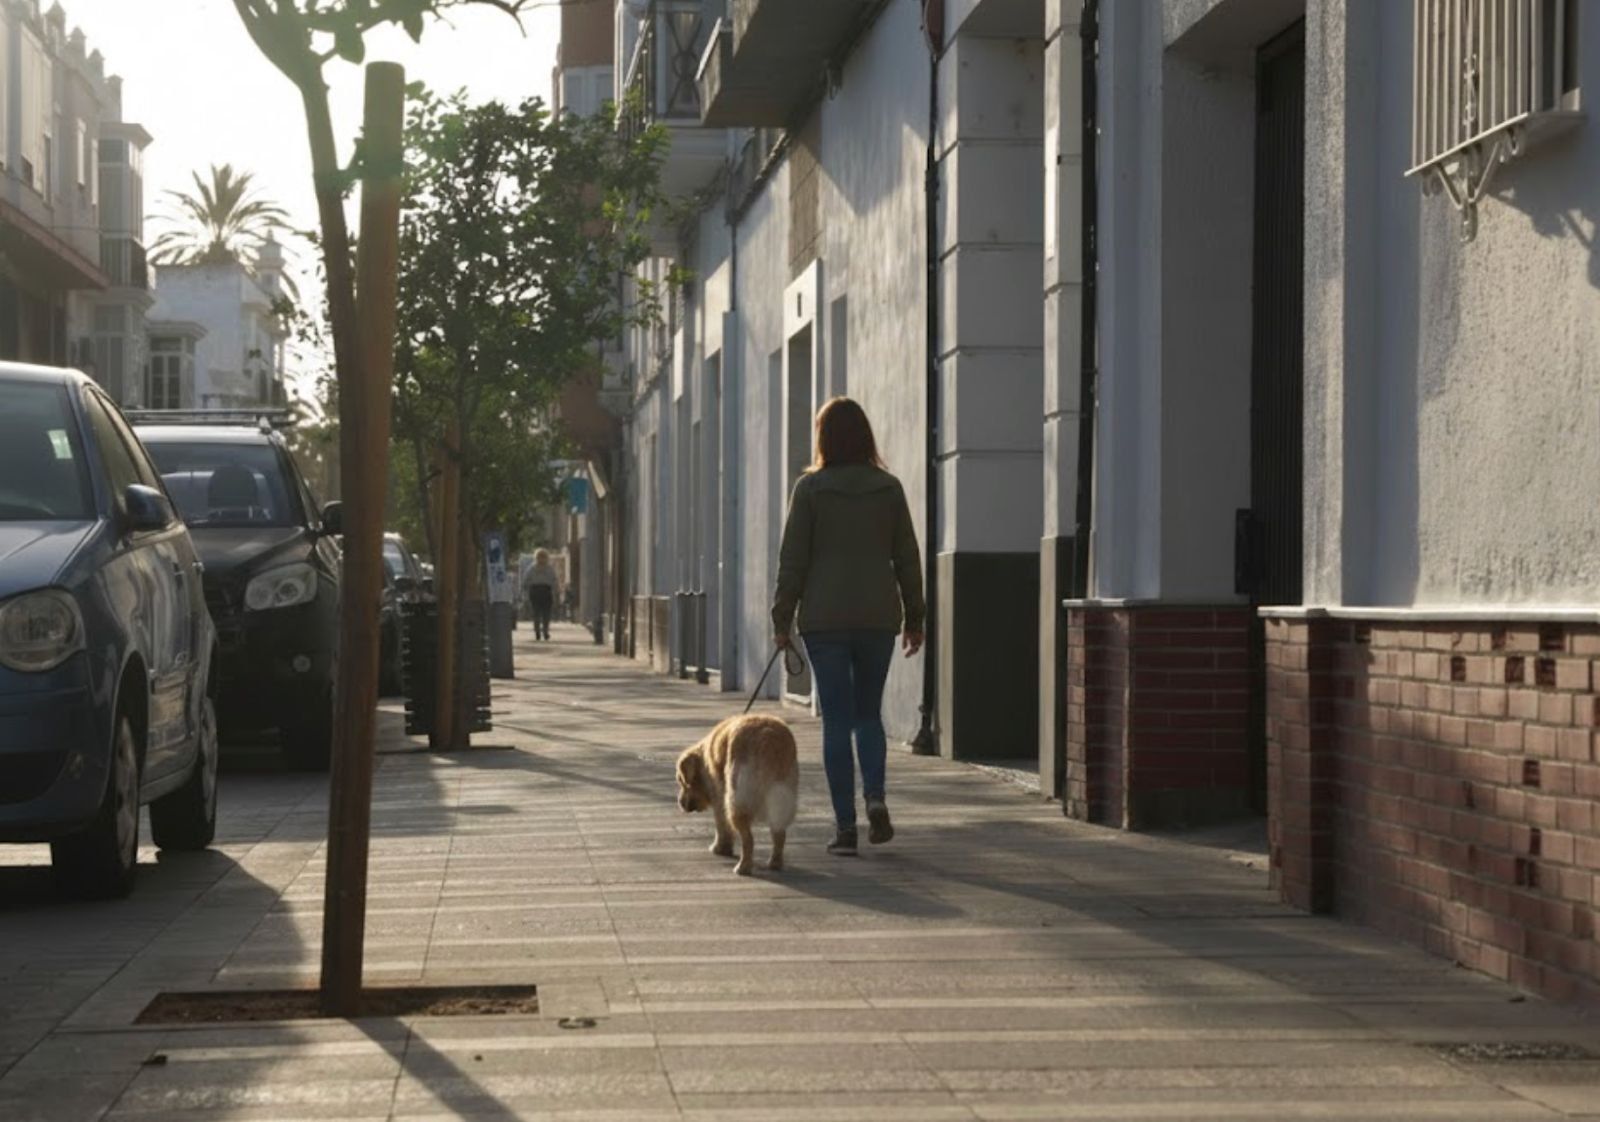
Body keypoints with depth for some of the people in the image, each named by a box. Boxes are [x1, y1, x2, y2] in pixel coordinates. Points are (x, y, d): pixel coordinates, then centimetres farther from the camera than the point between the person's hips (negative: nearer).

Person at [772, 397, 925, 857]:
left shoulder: (811, 487, -4)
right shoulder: (889, 488, 3)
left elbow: (792, 558, -4)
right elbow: (907, 557, 6)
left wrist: (782, 618, 3)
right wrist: (914, 617, 14)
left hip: (824, 619, -2)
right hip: (878, 616, 2)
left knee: (837, 719, 3)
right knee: (869, 713, 16)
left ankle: (845, 825, 1)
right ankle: (875, 796, -6)